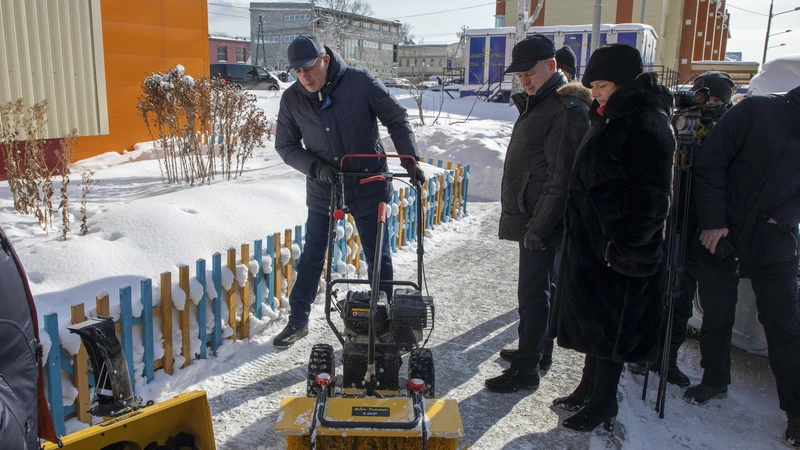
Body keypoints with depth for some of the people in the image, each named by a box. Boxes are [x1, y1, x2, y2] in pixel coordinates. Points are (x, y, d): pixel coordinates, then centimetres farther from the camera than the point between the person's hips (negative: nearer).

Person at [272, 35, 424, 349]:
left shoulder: (361, 82, -15)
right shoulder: (291, 99, -7)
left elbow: (396, 119, -7)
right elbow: (285, 145, 1)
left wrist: (409, 159, -17)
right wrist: (314, 166, -16)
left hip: (369, 185, -2)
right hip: (322, 190, 2)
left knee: (379, 257, 7)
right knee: (311, 257, 10)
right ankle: (297, 320, 26)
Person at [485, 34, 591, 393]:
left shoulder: (566, 109, -17)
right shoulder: (536, 104, 16)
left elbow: (561, 177, -23)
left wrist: (539, 226, -24)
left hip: (542, 220, -10)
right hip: (528, 215, 10)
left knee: (532, 291, -4)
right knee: (538, 286, 20)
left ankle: (526, 369, 5)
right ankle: (533, 347, 34)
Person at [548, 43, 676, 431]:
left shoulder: (647, 124, -18)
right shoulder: (611, 116, 13)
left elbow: (650, 197, -22)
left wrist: (624, 247, -21)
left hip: (619, 249, -9)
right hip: (591, 240, 10)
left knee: (609, 326, 3)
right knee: (592, 321, 19)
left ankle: (603, 405, 20)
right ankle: (588, 390, 34)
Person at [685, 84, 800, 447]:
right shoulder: (755, 110, -6)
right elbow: (709, 164, -9)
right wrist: (712, 221, -15)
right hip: (719, 236, -1)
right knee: (716, 315, 12)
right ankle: (715, 380, 33)